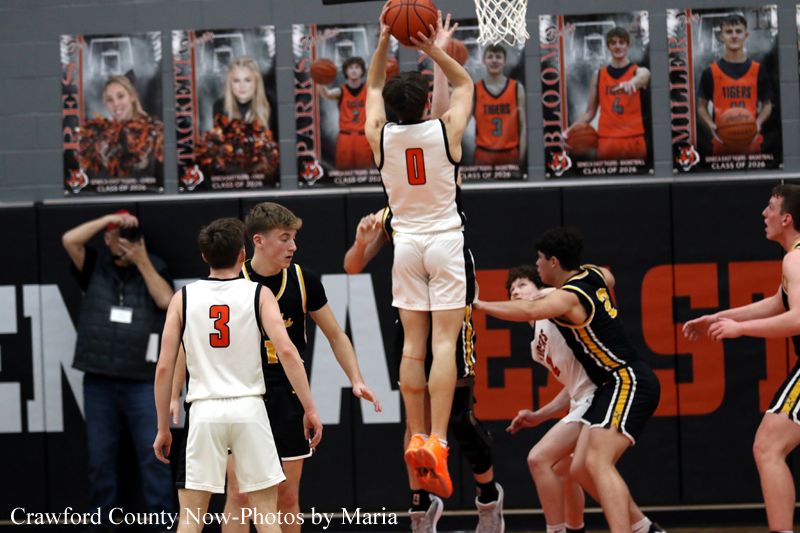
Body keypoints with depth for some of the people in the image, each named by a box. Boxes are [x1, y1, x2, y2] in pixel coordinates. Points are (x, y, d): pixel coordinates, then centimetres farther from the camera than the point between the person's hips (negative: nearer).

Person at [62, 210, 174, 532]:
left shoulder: (154, 268, 8)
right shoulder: (95, 266, 7)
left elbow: (166, 300, -8)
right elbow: (69, 240, -9)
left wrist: (142, 262, -9)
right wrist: (108, 219, -11)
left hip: (142, 382, -1)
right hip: (98, 382, 1)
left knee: (153, 455, -3)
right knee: (100, 458, 6)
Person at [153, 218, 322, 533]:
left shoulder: (183, 298, 5)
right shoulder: (259, 294, 1)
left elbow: (164, 368, 2)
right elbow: (287, 351, -11)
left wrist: (163, 428, 9)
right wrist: (309, 408, -7)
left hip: (204, 411, 1)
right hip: (249, 408, -1)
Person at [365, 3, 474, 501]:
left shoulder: (380, 136, -4)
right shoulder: (447, 129, -10)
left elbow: (374, 86, 16)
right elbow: (465, 81, 9)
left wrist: (384, 41, 9)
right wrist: (432, 48, -1)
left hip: (407, 244, 3)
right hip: (447, 241, -3)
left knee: (414, 344, 7)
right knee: (444, 343, -8)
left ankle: (417, 438, 9)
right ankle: (437, 441, -17)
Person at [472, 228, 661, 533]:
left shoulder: (568, 297, -15)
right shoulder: (593, 275, 12)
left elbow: (529, 311, -36)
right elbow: (609, 279, 39)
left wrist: (480, 305, -29)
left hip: (629, 382, -10)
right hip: (616, 385, 10)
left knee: (598, 463, -24)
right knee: (580, 469, 8)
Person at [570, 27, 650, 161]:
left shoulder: (640, 71, 4)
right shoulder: (598, 75, 12)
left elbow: (640, 79, -23)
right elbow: (590, 112, 14)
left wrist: (631, 84, -48)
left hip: (634, 141, -2)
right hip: (606, 143, 2)